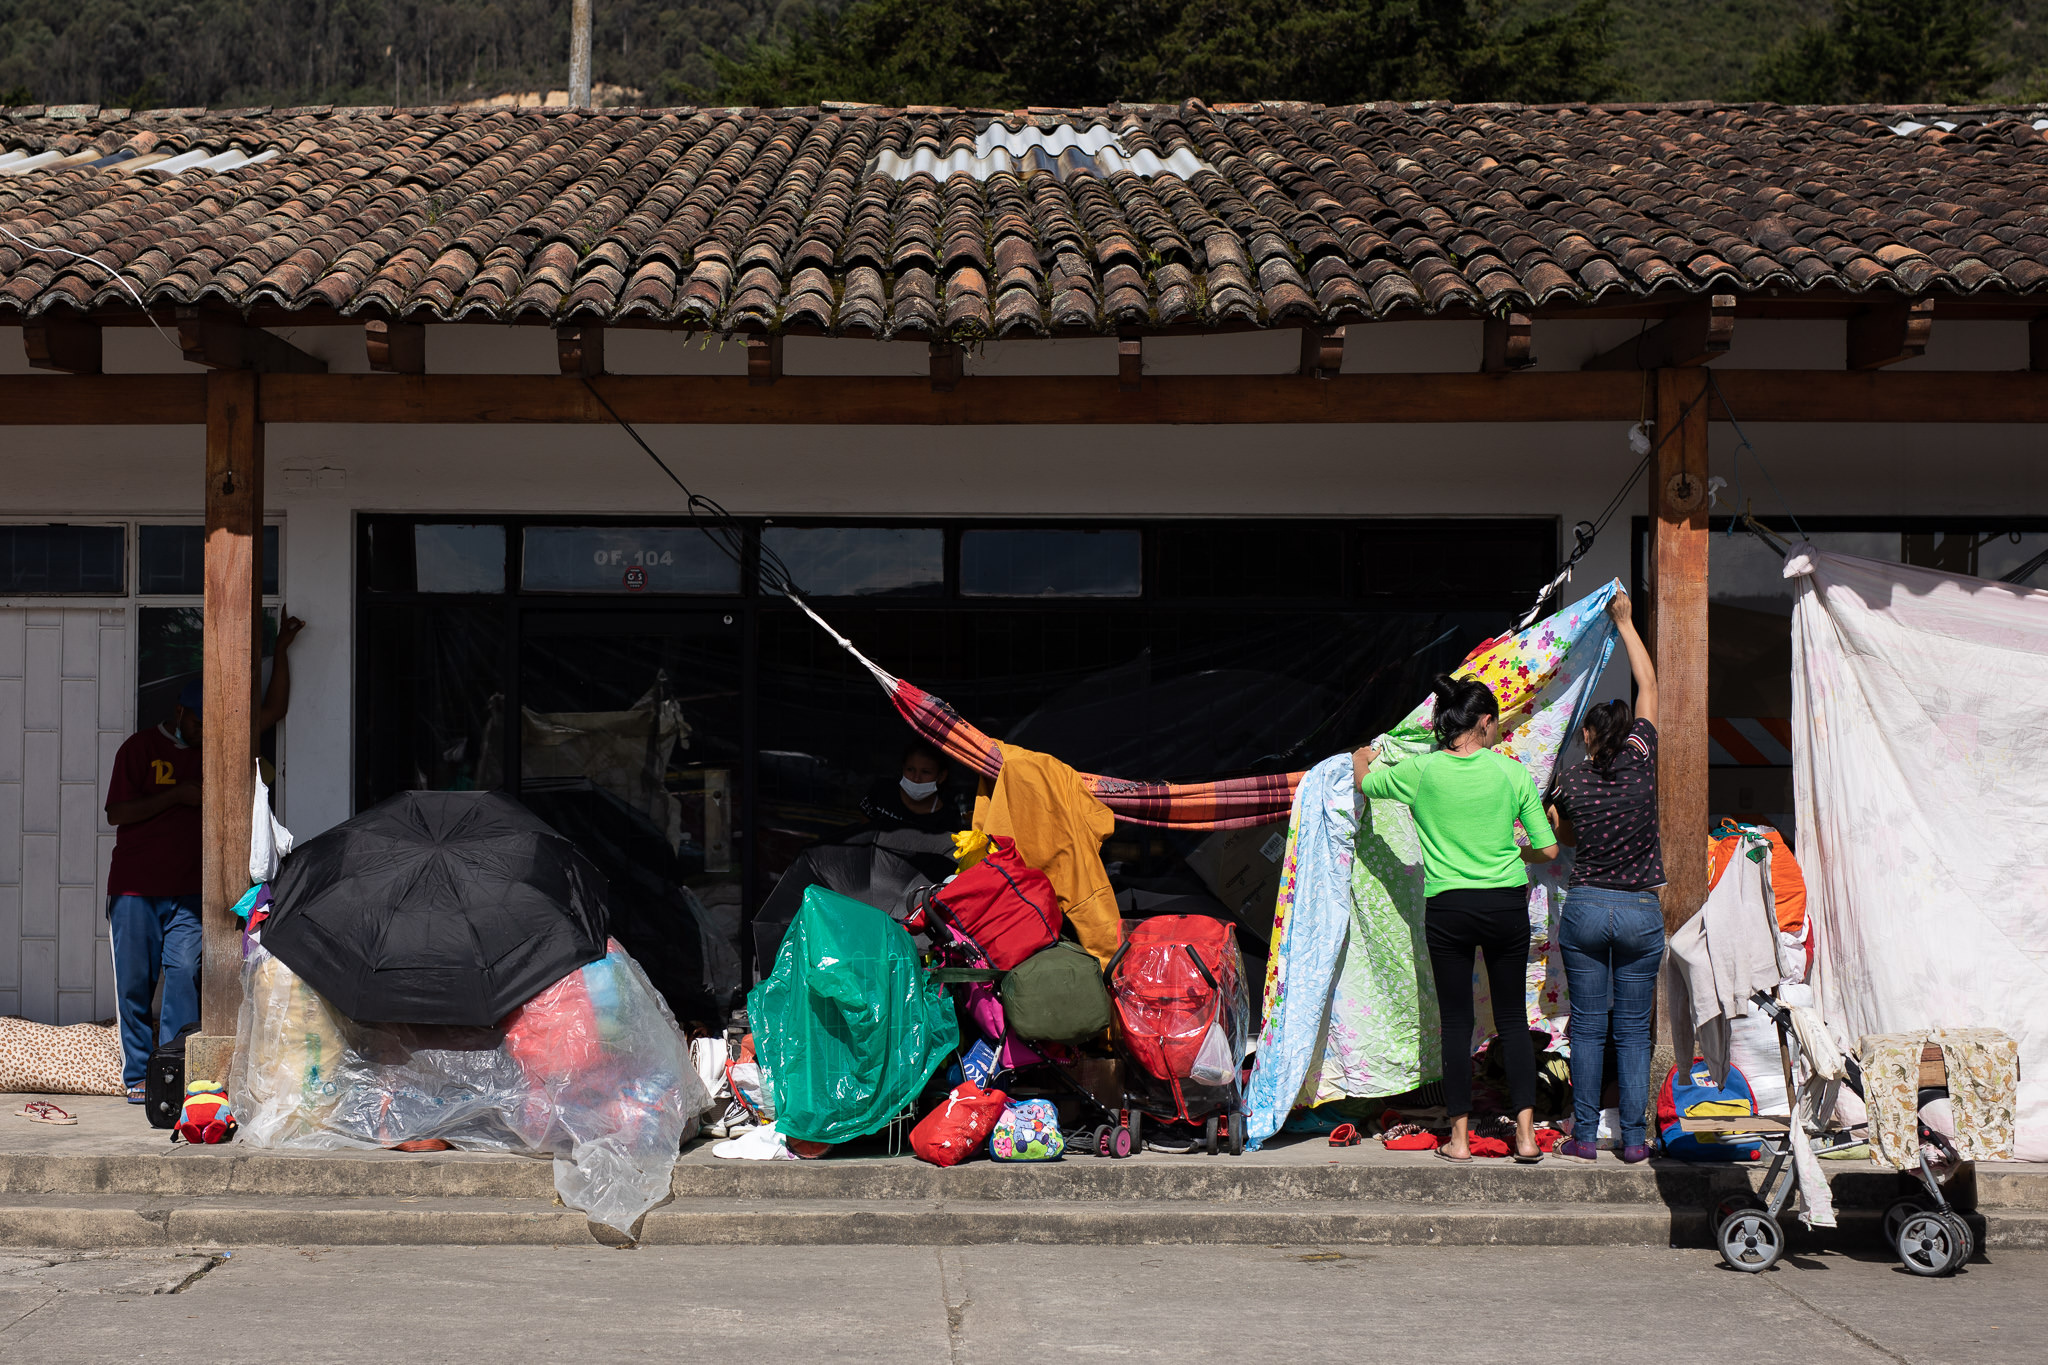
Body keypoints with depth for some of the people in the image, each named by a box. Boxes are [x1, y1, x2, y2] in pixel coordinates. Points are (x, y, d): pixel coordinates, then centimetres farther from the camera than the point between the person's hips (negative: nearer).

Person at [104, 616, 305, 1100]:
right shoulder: (141, 747, 1)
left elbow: (272, 710, 12)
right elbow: (117, 812, -4)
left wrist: (280, 651, 7)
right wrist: (177, 795, -11)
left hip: (187, 892, 2)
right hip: (135, 888, -2)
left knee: (184, 974, -11)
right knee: (135, 982, 1)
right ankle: (138, 1075, 10)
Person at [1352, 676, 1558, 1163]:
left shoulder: (1420, 771, -3)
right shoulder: (1513, 772, -3)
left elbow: (1365, 781, 16)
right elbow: (1548, 850, -1)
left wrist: (1362, 757, 39)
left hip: (1447, 908, 0)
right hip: (1506, 906, 0)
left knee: (1456, 1022, 7)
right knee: (1512, 1017, 10)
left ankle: (1459, 1137, 10)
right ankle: (1526, 1135, 6)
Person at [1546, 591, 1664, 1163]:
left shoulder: (1573, 781, -4)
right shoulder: (1642, 761, -5)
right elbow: (1649, 684, 6)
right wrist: (1624, 621, 15)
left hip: (1585, 907, 0)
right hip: (1641, 911, 0)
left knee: (1587, 1026, 6)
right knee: (1633, 1029, 6)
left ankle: (1584, 1135, 7)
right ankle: (1634, 1137, 6)